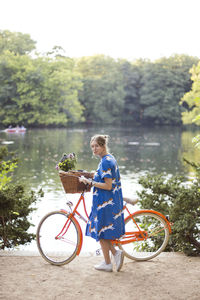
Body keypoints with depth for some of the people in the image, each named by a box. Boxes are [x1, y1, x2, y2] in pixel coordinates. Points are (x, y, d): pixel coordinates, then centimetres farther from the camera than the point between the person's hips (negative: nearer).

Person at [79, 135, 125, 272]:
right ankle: (116, 252, 12)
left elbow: (108, 186, -23)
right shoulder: (110, 158, 12)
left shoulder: (105, 162, -19)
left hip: (105, 202, -10)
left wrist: (89, 182, -22)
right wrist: (95, 176, 22)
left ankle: (107, 264, 13)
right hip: (113, 201, 10)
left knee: (101, 232, 4)